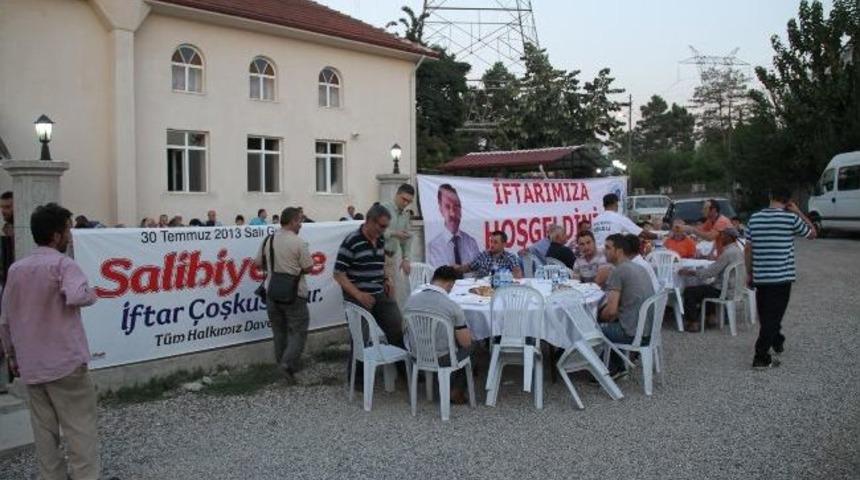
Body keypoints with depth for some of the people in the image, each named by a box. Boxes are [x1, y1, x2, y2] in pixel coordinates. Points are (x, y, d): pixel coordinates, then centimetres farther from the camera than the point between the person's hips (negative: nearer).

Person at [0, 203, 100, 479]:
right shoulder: (63, 264, -12)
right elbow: (77, 296, -34)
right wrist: (92, 293, -12)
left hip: (30, 366, 7)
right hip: (65, 362, -7)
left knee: (44, 432, 12)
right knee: (80, 429, 1)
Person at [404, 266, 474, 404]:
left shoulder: (411, 300, -7)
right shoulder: (452, 306, -21)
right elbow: (466, 342, -14)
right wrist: (464, 331, 9)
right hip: (442, 360, -5)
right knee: (468, 347, 26)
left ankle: (449, 388, 35)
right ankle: (457, 392, 29)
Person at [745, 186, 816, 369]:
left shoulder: (754, 218, 2)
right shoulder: (791, 218, -9)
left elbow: (748, 250, 4)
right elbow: (812, 233, 9)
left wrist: (749, 273, 13)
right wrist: (798, 212, 11)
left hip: (760, 276, 4)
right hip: (782, 276, -4)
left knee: (766, 315, 20)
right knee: (772, 316, -1)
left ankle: (777, 342, 41)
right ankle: (761, 357, -3)